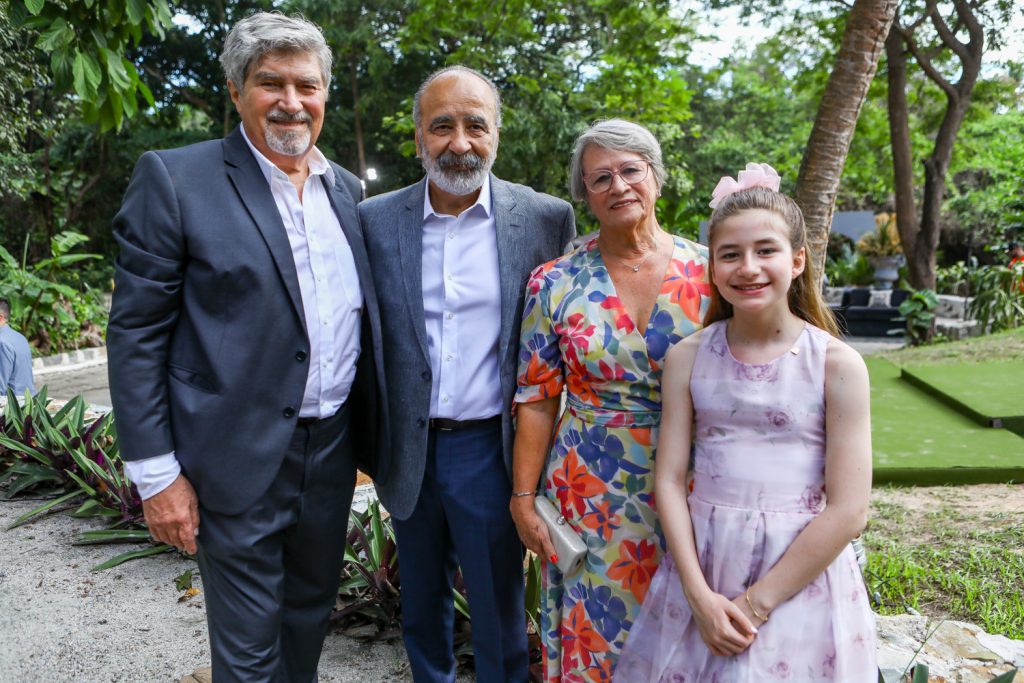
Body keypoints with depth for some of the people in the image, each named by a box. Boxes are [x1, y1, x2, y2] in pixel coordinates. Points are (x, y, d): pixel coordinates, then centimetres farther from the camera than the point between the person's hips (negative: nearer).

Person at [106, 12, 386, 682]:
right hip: (241, 459, -5)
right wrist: (156, 473, -12)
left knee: (312, 613, 23)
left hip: (333, 449, 5)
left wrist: (368, 430, 11)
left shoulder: (345, 187, 7)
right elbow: (137, 333, -10)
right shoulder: (175, 178, -10)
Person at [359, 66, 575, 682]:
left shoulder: (546, 218, -5)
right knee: (422, 604, 22)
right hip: (408, 449, 3)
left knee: (499, 611, 12)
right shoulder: (376, 220, -2)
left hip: (491, 449, -2)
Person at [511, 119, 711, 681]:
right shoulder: (555, 283, -4)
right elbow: (537, 401, -1)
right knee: (595, 632, 13)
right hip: (591, 493, 0)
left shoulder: (706, 271, -3)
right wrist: (523, 498, 0)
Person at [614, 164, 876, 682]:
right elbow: (670, 479, -2)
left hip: (801, 578, -2)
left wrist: (756, 603, -12)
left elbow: (848, 511, -10)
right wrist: (700, 595, -11)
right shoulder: (687, 358, 0)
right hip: (700, 568, 2)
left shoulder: (837, 365, -7)